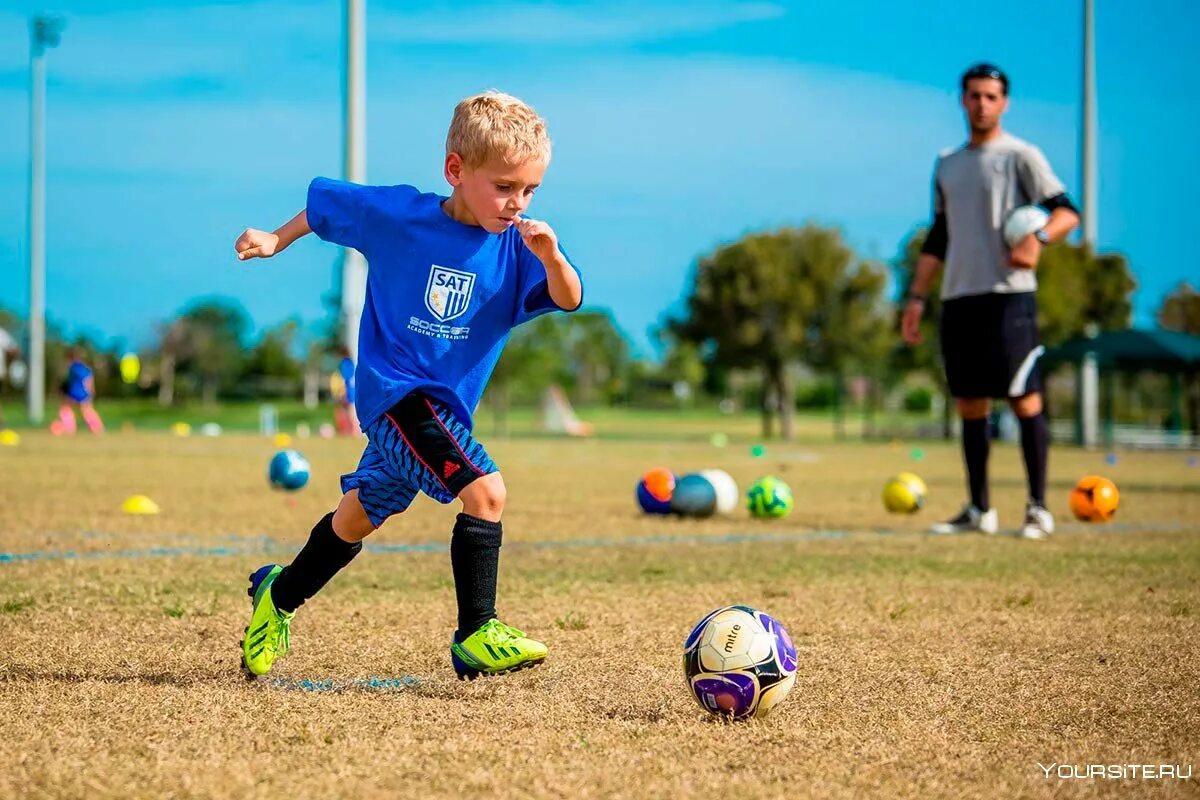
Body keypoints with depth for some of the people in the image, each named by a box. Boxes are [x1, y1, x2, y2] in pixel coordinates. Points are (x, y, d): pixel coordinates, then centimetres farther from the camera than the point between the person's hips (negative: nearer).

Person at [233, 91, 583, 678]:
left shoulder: (518, 245, -7)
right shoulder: (396, 214, -12)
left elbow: (568, 300, -21)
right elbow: (325, 200, 5)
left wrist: (551, 258, -39)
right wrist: (275, 241, 11)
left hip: (446, 404, 6)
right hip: (395, 392, -6)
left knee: (362, 514, 23)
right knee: (485, 490, -24)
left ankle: (280, 594, 46)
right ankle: (476, 635, -20)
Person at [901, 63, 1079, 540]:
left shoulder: (1020, 156, 0)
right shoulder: (948, 166, 19)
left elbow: (1067, 212, -8)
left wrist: (1039, 238, -28)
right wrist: (917, 297, 15)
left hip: (1007, 293, -6)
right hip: (958, 298, 6)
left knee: (1023, 397, -8)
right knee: (969, 403, 7)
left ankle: (1038, 510, -5)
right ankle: (979, 511, 13)